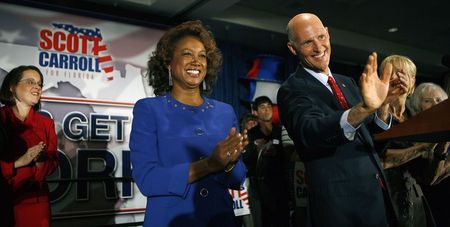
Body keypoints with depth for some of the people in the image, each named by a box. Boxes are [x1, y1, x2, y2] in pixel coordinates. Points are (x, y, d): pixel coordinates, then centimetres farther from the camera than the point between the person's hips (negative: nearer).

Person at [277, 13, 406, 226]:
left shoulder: (346, 82, 9)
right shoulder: (291, 90, -12)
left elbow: (370, 131, 10)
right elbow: (311, 132, -30)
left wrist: (381, 106, -11)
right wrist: (363, 107, -46)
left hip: (377, 193, 6)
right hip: (340, 202, -6)